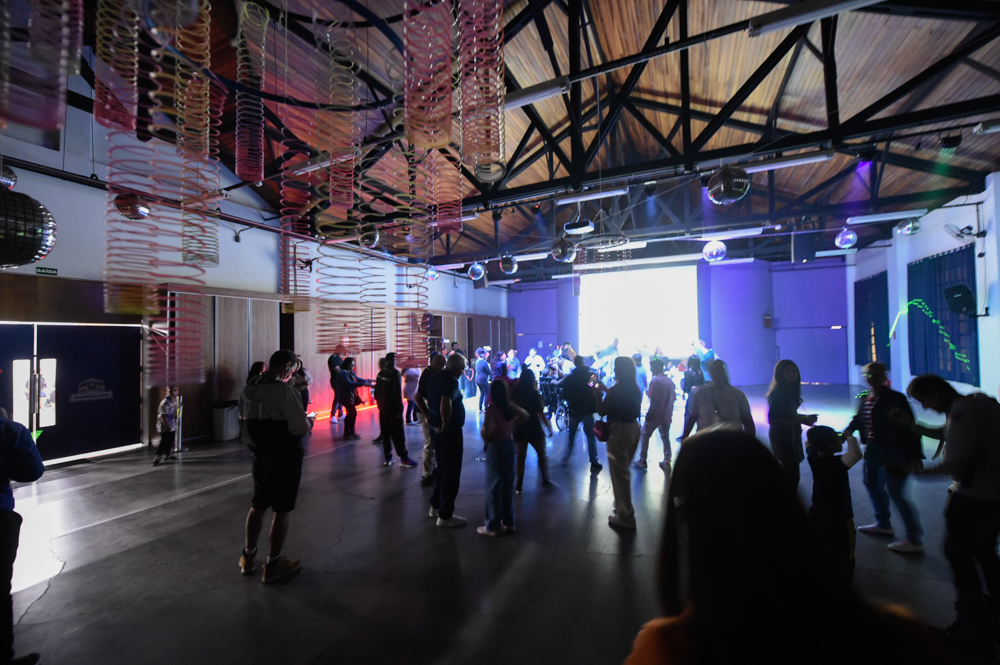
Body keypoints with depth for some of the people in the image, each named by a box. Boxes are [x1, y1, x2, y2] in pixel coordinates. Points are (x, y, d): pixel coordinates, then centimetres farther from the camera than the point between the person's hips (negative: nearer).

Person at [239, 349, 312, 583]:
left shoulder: (248, 391, 3)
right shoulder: (285, 391, -22)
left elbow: (246, 420, 17)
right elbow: (301, 427, -23)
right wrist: (309, 421, -2)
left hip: (261, 456, 7)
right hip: (286, 457, -7)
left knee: (258, 506, 22)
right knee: (281, 511, 6)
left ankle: (248, 557, 37)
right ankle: (272, 564, 18)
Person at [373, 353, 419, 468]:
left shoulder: (380, 374, 8)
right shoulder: (395, 373, -15)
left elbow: (377, 391, 13)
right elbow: (397, 392, -20)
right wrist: (400, 407, -15)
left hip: (383, 408, 7)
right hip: (393, 409, -7)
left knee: (386, 434, 12)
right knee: (398, 434, -2)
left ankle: (388, 458, 17)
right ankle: (404, 459, 2)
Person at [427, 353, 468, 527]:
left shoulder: (436, 378, 10)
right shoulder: (451, 381, -19)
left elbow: (430, 399, 21)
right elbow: (445, 403, -34)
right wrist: (446, 424, -23)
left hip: (436, 428, 9)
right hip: (450, 431, -9)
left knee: (442, 468, 22)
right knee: (451, 473, 2)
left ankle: (436, 506, 34)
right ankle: (445, 515, 11)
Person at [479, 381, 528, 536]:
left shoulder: (491, 409, -20)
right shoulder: (510, 406, -1)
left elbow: (485, 434, -25)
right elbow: (525, 415, 12)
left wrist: (486, 437, -4)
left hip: (496, 448, -6)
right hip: (509, 445, 7)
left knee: (494, 487, 5)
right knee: (508, 485, 16)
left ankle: (493, 526, 16)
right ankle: (508, 522, 27)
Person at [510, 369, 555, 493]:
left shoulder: (514, 393, -1)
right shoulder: (534, 394, -12)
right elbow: (540, 413, -11)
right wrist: (549, 427, -2)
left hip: (518, 428, 3)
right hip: (533, 428, -3)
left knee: (520, 457, 11)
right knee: (542, 454, 15)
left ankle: (519, 485, 14)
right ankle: (545, 480, 23)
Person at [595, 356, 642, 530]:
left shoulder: (616, 390, -20)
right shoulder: (635, 388, 4)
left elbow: (601, 411, -12)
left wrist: (598, 394, 1)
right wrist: (606, 391, 19)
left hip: (619, 430, -8)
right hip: (633, 428, 8)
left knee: (619, 473, 3)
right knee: (624, 470, 24)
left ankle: (625, 516, 11)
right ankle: (623, 506, 40)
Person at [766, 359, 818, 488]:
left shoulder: (791, 390, 6)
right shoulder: (776, 393, -19)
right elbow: (772, 419, -23)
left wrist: (804, 418, -2)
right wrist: (800, 421, -21)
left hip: (791, 436, 8)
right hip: (781, 437, -8)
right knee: (791, 474, -7)